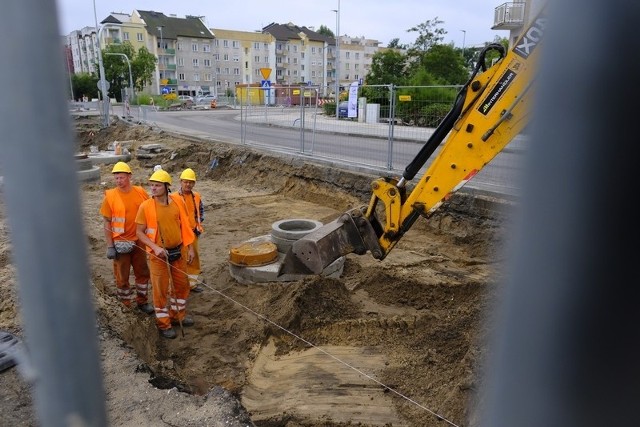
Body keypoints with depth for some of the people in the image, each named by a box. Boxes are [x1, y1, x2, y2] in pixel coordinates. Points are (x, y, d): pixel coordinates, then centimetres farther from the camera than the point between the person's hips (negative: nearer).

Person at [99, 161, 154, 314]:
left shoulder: (141, 192, -3)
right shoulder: (110, 196, -10)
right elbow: (107, 223, -7)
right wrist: (110, 246, -10)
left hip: (139, 240, 3)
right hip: (120, 243, -3)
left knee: (142, 272, 14)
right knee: (122, 276, 9)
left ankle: (142, 301, 32)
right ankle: (125, 305, 26)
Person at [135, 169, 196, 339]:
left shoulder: (178, 201, -4)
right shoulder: (146, 206, -12)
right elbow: (139, 232, -7)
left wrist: (190, 248, 4)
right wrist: (155, 247, -20)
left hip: (178, 251, 4)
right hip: (159, 254, -3)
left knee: (182, 285, 16)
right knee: (161, 289, 6)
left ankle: (178, 315, 38)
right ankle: (163, 323, 24)